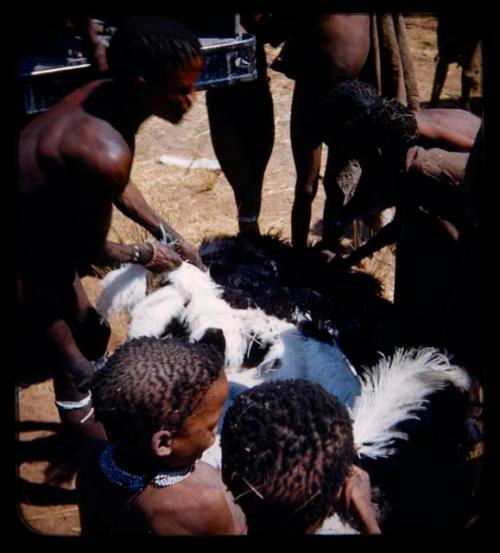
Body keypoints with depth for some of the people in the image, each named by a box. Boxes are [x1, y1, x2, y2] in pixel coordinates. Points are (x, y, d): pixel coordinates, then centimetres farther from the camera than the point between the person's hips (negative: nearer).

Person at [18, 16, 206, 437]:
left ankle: (85, 413, 45)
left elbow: (118, 185, 8)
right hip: (28, 261, -9)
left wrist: (168, 236, 8)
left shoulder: (107, 95, -9)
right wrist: (145, 255, -5)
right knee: (74, 368, 4)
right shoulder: (105, 151, -37)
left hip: (43, 234, 9)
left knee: (91, 332, 22)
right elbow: (89, 249, -21)